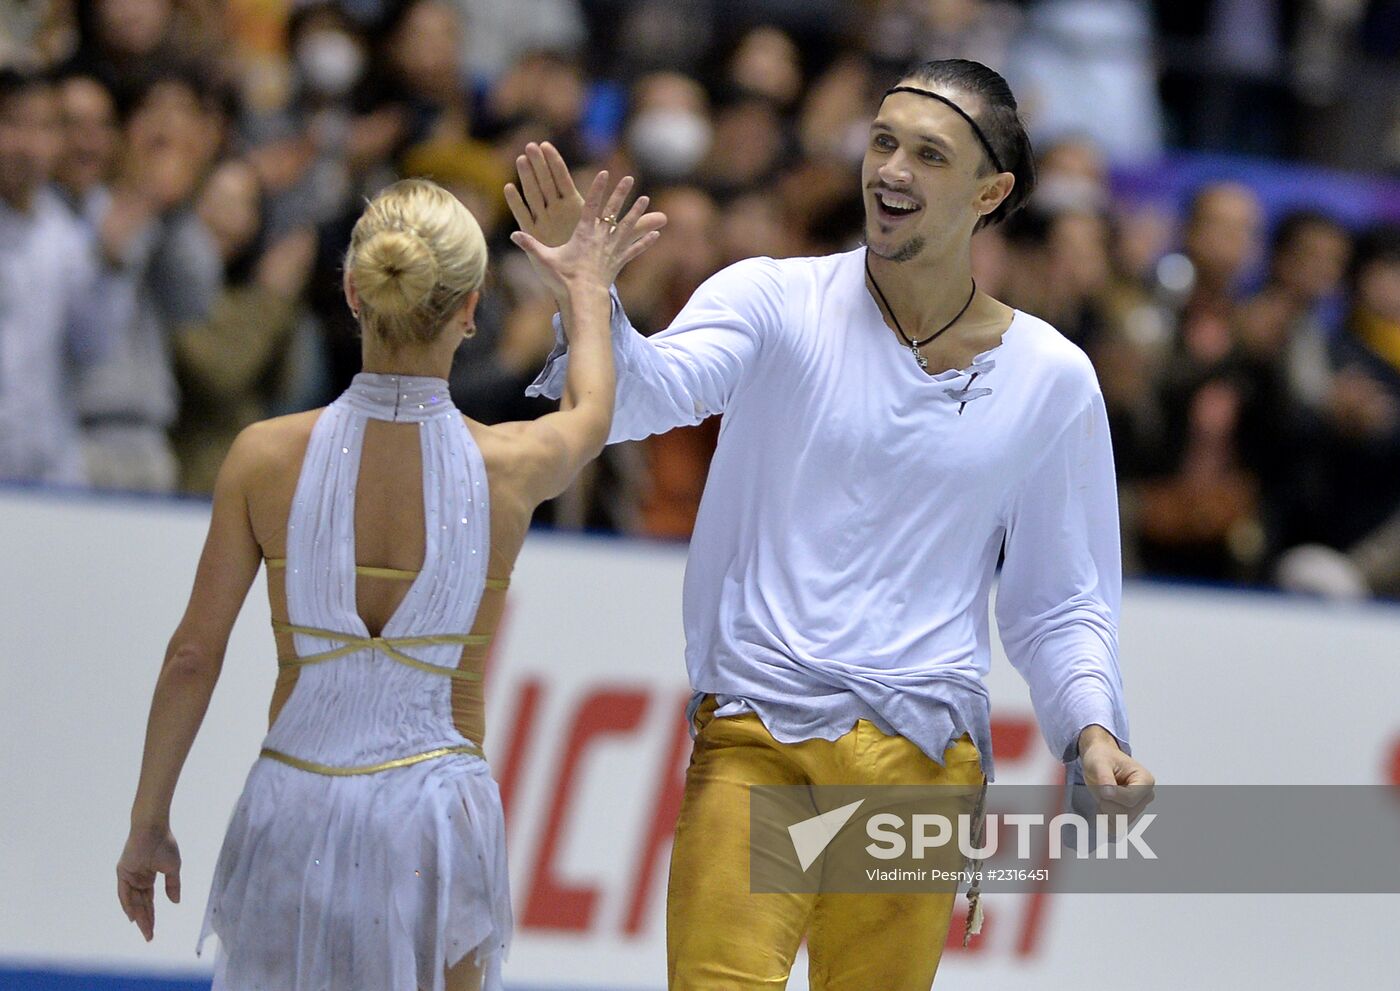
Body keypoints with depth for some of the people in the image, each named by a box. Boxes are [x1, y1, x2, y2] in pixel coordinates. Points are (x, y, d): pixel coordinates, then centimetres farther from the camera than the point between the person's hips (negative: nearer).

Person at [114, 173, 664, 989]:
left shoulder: (268, 456, -7)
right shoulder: (511, 468, -7)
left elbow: (194, 656, -1)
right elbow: (592, 413, 19)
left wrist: (149, 822, 11)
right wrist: (589, 288, 39)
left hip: (294, 807, 1)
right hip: (437, 808, -1)